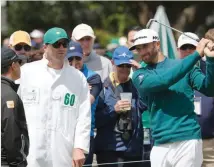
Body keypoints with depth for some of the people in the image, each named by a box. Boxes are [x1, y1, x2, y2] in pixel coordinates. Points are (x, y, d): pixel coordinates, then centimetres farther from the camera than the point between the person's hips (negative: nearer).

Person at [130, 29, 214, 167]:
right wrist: (196, 55, -14)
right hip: (160, 146, 2)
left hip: (188, 141, -2)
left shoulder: (182, 64, 8)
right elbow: (163, 80, -11)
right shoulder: (140, 76, 9)